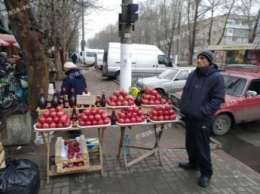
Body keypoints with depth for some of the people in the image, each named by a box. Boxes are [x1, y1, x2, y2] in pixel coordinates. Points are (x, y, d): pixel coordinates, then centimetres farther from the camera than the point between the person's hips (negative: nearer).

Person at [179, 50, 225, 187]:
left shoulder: (216, 77, -11)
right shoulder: (193, 75, 8)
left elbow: (218, 99, -14)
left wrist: (202, 112, -19)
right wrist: (183, 107, 8)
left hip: (202, 119, -7)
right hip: (188, 116, 7)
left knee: (202, 147, 1)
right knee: (190, 143, 20)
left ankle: (206, 173, 20)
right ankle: (193, 163, 41)